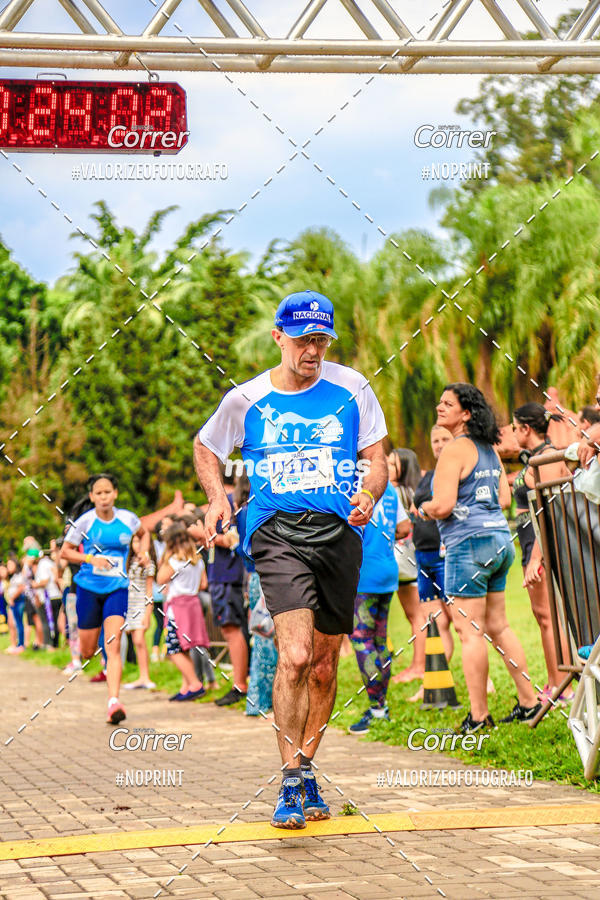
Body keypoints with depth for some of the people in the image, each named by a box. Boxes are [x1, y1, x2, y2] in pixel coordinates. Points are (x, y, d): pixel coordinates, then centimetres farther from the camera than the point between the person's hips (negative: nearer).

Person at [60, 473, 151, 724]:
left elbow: (144, 533, 23)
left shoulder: (128, 519, 1)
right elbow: (64, 551, -1)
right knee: (88, 652, 9)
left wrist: (144, 551, 4)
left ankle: (114, 701, -22)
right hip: (88, 588, 0)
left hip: (117, 589, 0)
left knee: (113, 646, -16)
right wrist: (91, 558, -16)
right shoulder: (84, 522, -6)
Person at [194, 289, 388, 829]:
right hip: (276, 532, -2)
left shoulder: (351, 389, 6)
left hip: (338, 532, 2)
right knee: (295, 655, -20)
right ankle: (291, 784, -12)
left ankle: (305, 768, 29)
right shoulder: (247, 399, 5)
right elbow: (205, 448, 21)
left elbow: (376, 457, 10)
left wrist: (368, 495, -11)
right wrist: (217, 496, 4)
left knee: (324, 665, 9)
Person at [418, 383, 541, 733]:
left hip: (469, 545, -9)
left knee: (470, 631, -4)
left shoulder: (455, 450, -13)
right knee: (498, 626, 16)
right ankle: (529, 702, 19)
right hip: (500, 539, 9)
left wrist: (424, 508, 1)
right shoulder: (490, 450, 13)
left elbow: (443, 505, -19)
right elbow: (504, 498, 18)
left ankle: (479, 715, -1)